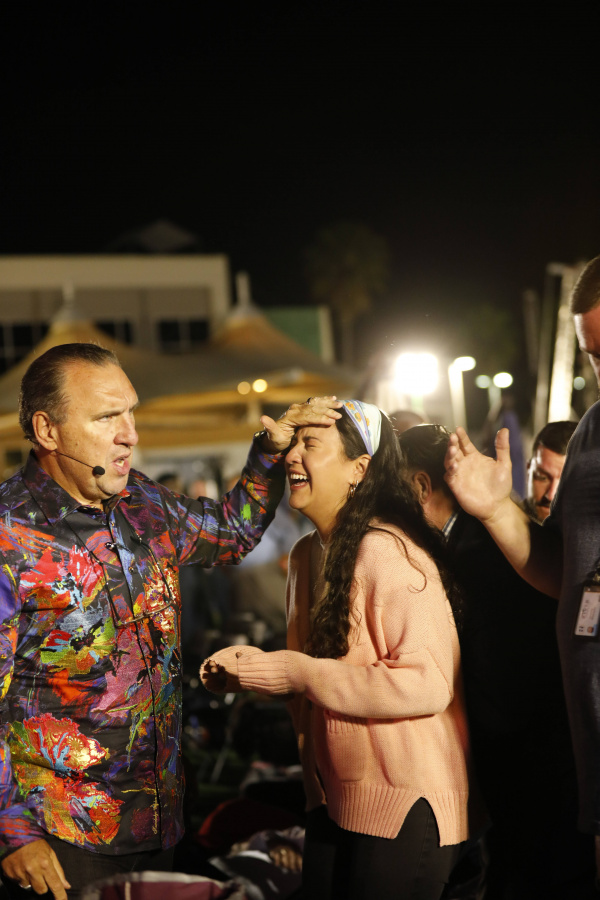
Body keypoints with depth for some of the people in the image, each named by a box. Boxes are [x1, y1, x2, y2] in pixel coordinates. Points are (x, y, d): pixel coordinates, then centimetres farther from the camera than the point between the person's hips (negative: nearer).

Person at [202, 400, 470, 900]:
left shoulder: (389, 552, -19)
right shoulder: (307, 554, 9)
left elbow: (427, 685, -27)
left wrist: (297, 674, -22)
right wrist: (253, 665, 2)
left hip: (404, 807, -8)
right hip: (335, 798, 8)